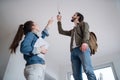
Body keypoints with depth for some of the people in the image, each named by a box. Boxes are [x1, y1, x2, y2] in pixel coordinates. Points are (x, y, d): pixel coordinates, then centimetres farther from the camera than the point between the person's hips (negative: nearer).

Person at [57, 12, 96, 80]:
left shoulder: (83, 23, 21)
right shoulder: (72, 31, 40)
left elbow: (86, 32, 1)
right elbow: (61, 31, 43)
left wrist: (85, 42, -20)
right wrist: (59, 21, 40)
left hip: (83, 48, -5)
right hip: (73, 51, 6)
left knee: (88, 70, -25)